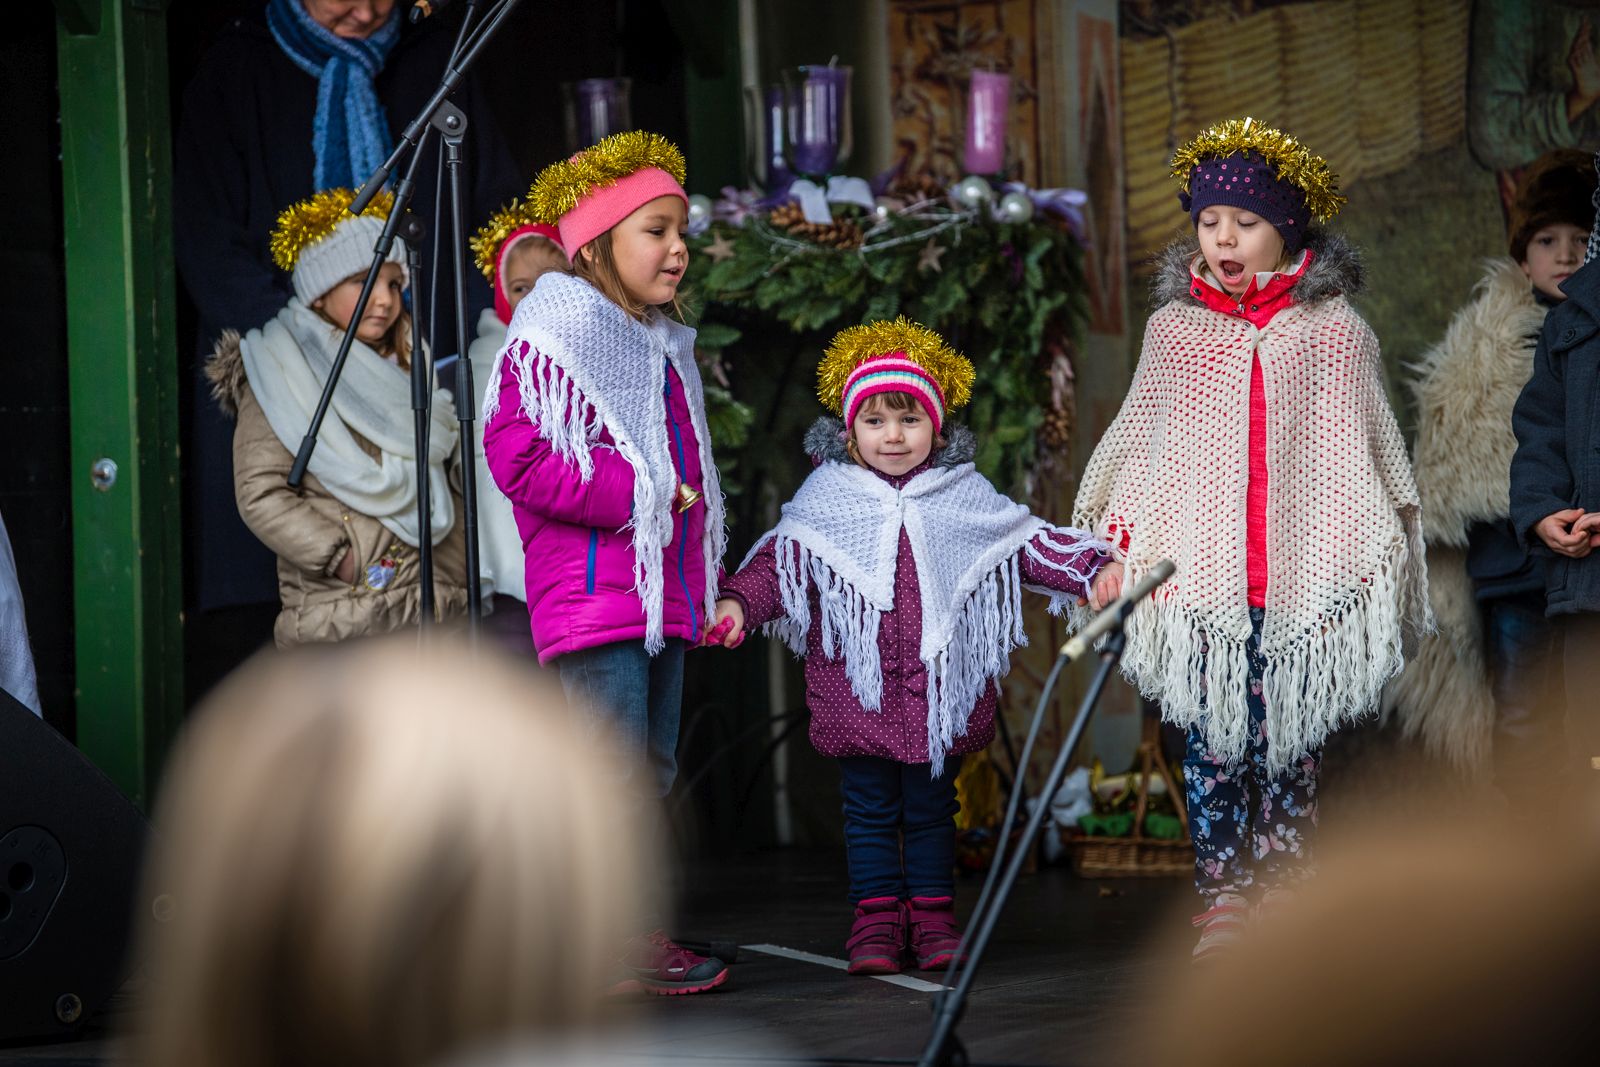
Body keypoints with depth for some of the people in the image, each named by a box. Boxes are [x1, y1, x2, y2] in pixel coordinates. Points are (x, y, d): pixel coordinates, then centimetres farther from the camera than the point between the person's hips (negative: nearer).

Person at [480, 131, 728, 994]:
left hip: (662, 593, 9)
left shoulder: (662, 347, 19)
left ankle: (634, 933, 20)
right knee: (614, 767, -11)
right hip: (593, 593, -9)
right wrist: (635, 493, -19)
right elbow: (517, 457, -20)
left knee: (651, 769, 12)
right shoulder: (553, 339, -10)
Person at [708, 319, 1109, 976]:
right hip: (857, 684, -1)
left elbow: (1030, 541, 8)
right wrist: (736, 602, -15)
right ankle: (876, 919, 11)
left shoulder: (966, 497, 7)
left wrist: (1092, 570, -4)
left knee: (932, 807, 9)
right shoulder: (827, 497, 4)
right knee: (869, 808, 4)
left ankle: (932, 916, 16)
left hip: (939, 686, 1)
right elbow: (782, 558, 1)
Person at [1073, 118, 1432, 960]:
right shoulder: (1174, 329, 8)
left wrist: (1373, 561, 5)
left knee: (1289, 740, 3)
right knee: (1210, 740, -1)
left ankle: (1284, 888, 14)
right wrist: (1120, 547, 9)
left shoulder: (1334, 330, 5)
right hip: (1200, 573, 1)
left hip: (1304, 571, -1)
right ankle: (1221, 896, 8)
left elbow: (1364, 453, 9)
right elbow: (1139, 445, 14)